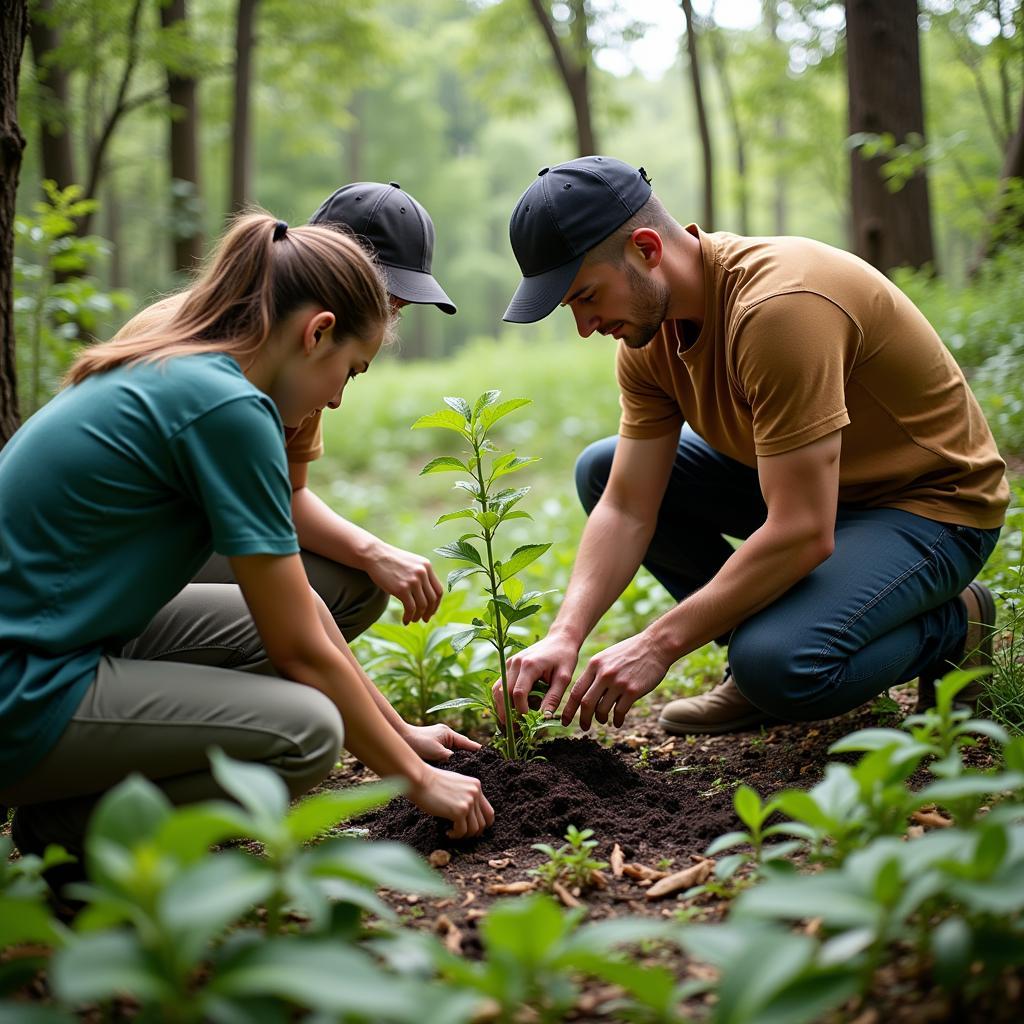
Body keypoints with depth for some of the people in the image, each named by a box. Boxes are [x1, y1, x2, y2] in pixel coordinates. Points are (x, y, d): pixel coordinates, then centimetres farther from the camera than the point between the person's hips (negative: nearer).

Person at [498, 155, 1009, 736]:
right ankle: (753, 636, 4)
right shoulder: (649, 326, -6)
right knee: (602, 472, 1)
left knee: (778, 667, -32)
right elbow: (627, 510, -7)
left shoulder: (778, 306, -33)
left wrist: (659, 644, -30)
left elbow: (804, 534, -34)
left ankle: (951, 624, -1)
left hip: (932, 502, -8)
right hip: (805, 482, 8)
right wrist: (566, 635, -21)